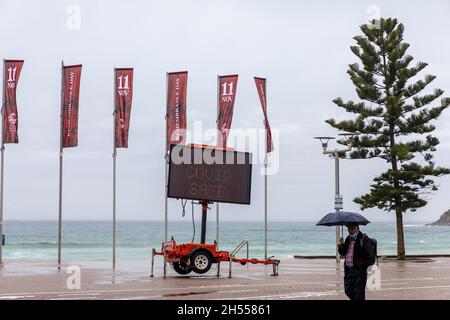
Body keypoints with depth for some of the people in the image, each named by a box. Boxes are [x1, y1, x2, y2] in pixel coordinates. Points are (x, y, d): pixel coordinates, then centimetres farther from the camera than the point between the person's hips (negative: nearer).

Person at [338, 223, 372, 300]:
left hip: (359, 271, -7)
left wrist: (363, 246, -33)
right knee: (348, 291, 13)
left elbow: (368, 255, -18)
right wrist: (341, 245, 1)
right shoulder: (348, 239, 12)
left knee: (358, 294, -2)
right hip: (348, 270, 7)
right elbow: (343, 253, 18)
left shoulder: (363, 239, -11)